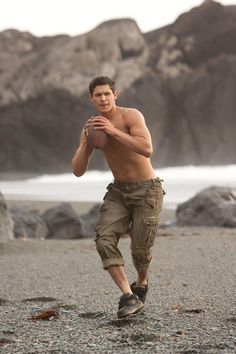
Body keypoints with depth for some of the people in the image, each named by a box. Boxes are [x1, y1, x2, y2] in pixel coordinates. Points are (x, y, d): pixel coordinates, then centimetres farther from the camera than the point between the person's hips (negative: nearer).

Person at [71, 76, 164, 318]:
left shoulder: (131, 116, -16)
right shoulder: (91, 127, 1)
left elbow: (147, 150, -32)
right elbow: (78, 171, -1)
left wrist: (114, 132, -32)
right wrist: (87, 140, -16)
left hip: (146, 190, -5)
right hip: (118, 190, 5)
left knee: (140, 249, -2)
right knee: (104, 240, -17)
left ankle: (141, 283, 32)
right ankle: (129, 297, -16)